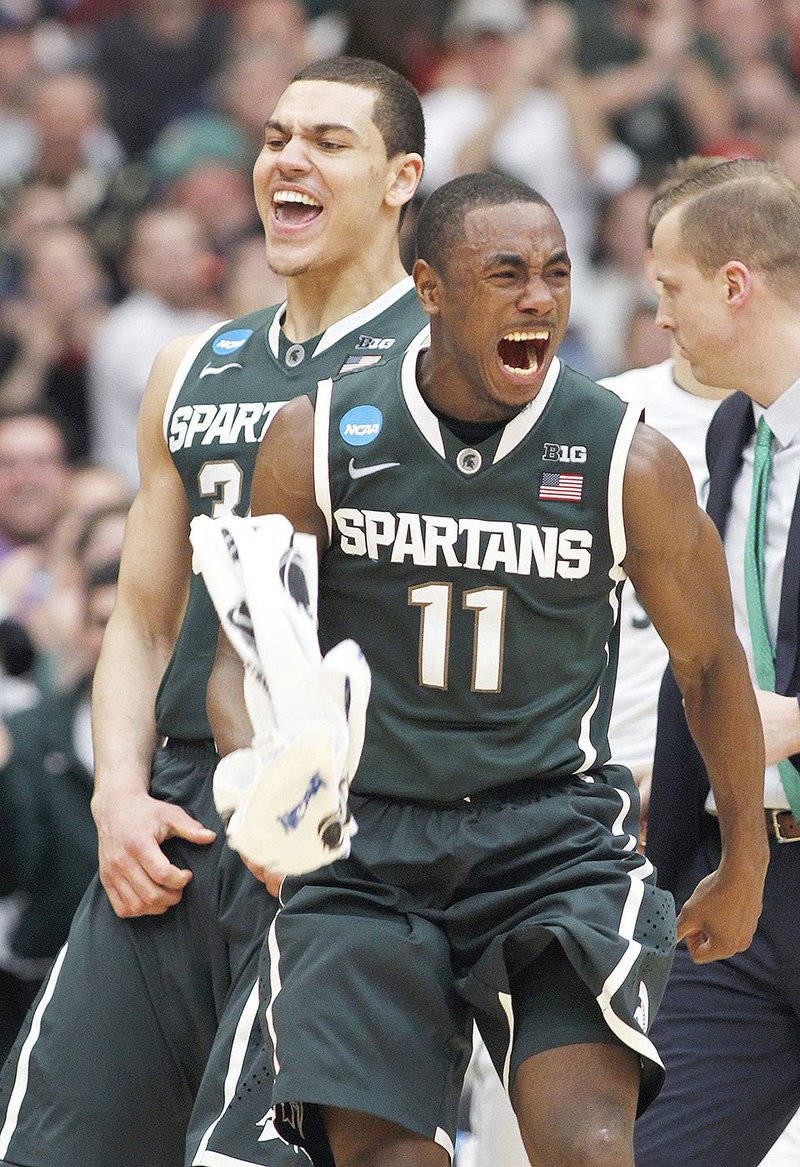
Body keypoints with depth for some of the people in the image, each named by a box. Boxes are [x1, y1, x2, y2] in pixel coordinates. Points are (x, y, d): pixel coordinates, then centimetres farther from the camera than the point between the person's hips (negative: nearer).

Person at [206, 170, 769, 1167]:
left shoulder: (631, 464, -3)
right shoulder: (315, 440, -1)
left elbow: (708, 659, 12)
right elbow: (247, 657, 5)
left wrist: (745, 865, 22)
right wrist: (259, 783, -17)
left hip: (557, 837, -1)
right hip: (362, 847, 1)